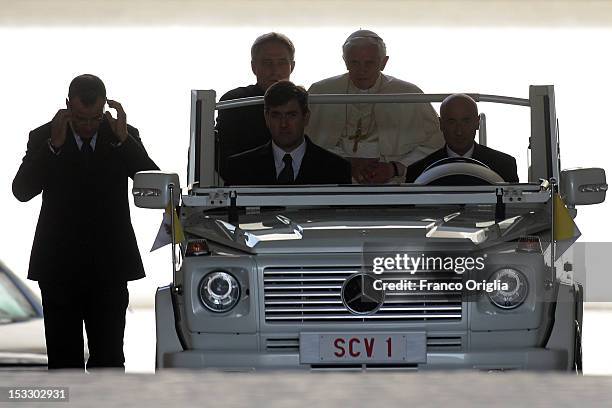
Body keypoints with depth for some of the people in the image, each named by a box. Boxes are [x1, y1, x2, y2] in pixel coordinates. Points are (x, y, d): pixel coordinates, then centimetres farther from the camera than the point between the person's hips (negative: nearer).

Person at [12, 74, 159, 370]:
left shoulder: (124, 137, 3)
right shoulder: (43, 138, 0)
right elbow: (22, 190, -11)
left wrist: (123, 139, -19)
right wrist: (54, 145, -21)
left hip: (109, 268, 0)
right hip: (59, 266, 0)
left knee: (108, 357, -1)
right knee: (64, 357, 3)